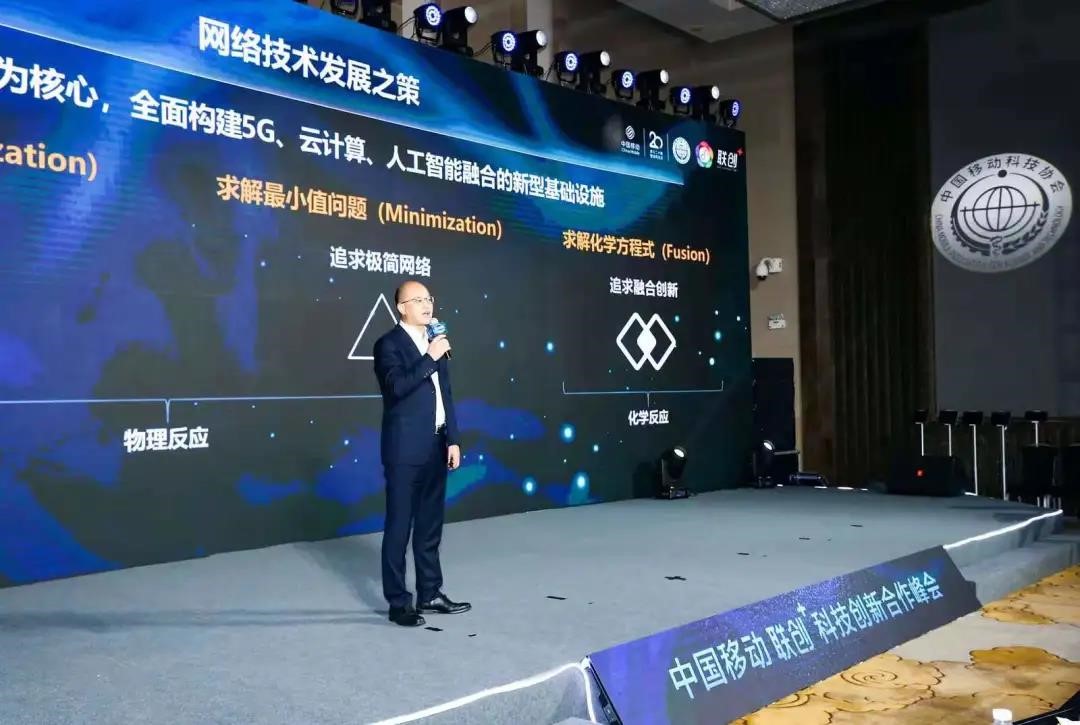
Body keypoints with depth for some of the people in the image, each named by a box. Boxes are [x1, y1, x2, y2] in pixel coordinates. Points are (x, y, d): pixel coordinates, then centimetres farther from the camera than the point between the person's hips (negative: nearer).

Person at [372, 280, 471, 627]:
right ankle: (398, 602, 8)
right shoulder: (388, 344, -7)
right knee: (399, 527, 0)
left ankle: (430, 594, 24)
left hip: (435, 447, 7)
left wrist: (452, 439, 10)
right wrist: (431, 358, -20)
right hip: (405, 450, -7)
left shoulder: (435, 343, 14)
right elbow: (397, 387, -23)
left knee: (430, 526, 14)